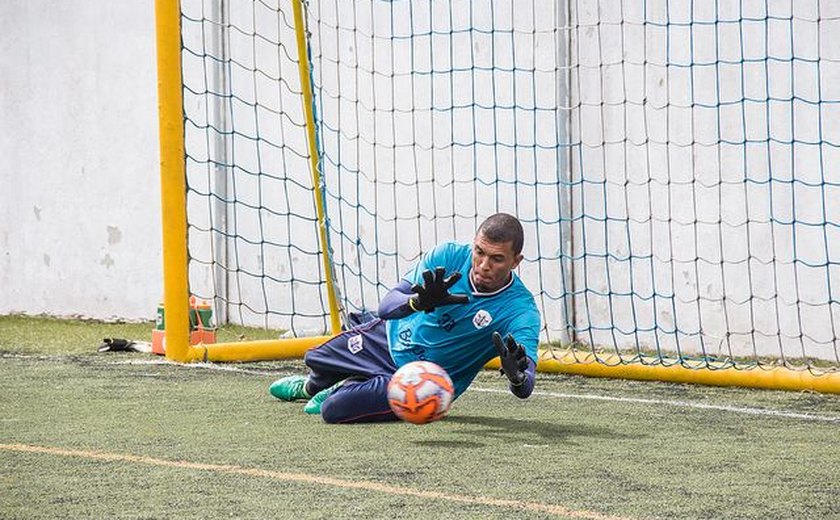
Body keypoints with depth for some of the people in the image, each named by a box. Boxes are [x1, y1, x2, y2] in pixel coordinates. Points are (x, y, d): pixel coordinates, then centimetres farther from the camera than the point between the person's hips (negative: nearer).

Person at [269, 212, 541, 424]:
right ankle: (311, 387, 61)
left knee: (334, 410, -17)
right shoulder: (449, 256, -23)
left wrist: (518, 376, -68)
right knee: (316, 360, 22)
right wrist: (418, 301, -50)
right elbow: (386, 306, -28)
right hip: (394, 336, 3)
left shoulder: (520, 310, -32)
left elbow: (525, 389, -43)